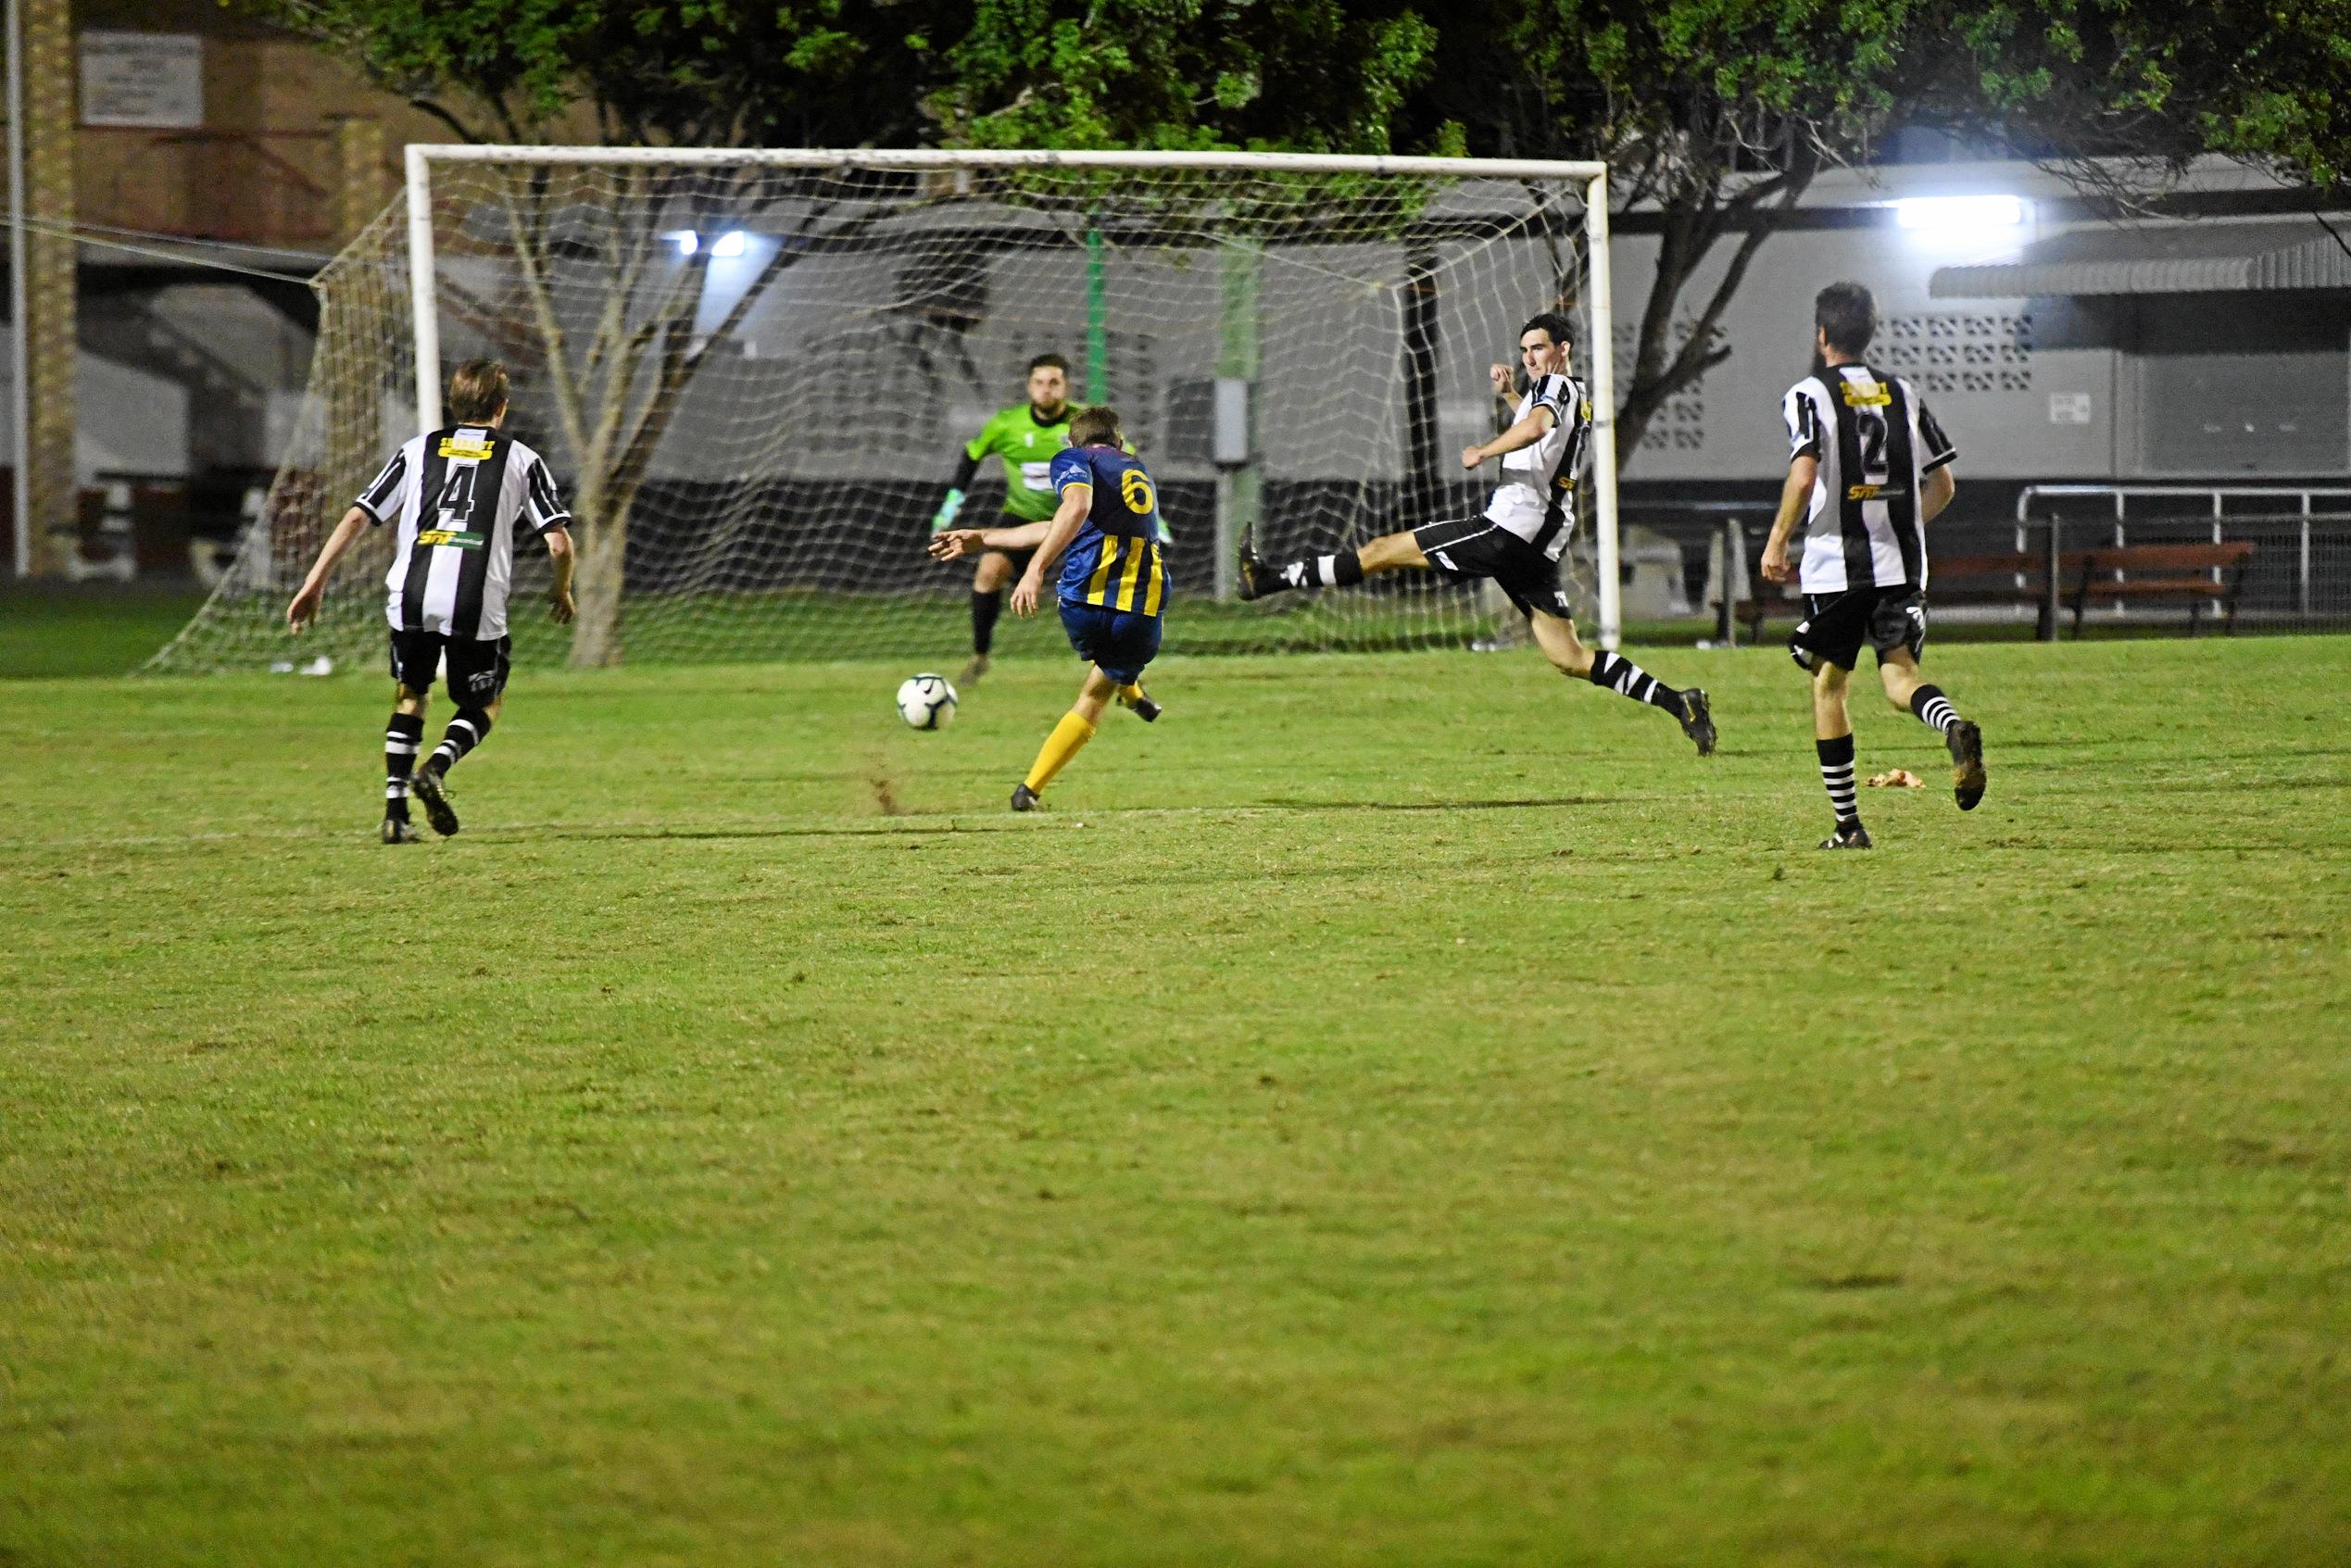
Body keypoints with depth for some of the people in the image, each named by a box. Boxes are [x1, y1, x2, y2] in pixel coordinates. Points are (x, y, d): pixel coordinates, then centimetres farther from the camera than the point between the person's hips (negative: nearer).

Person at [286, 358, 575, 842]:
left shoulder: (418, 451, 17)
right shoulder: (521, 460, 12)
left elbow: (357, 518, 10)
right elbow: (559, 542, 3)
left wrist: (315, 582, 13)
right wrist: (561, 590, 23)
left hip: (411, 596, 2)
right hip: (477, 602, -2)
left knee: (410, 696, 23)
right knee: (483, 706, 17)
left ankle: (395, 811, 12)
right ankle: (437, 767, -12)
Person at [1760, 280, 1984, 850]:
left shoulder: (1809, 395, -4)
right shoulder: (1902, 393, 11)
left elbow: (1804, 474, -18)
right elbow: (1943, 485, 12)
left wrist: (1776, 543, -7)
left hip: (1835, 565, -4)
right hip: (1902, 565, 4)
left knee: (1828, 687, 10)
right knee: (1899, 677, -1)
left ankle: (1848, 825, 11)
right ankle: (1955, 728, -36)